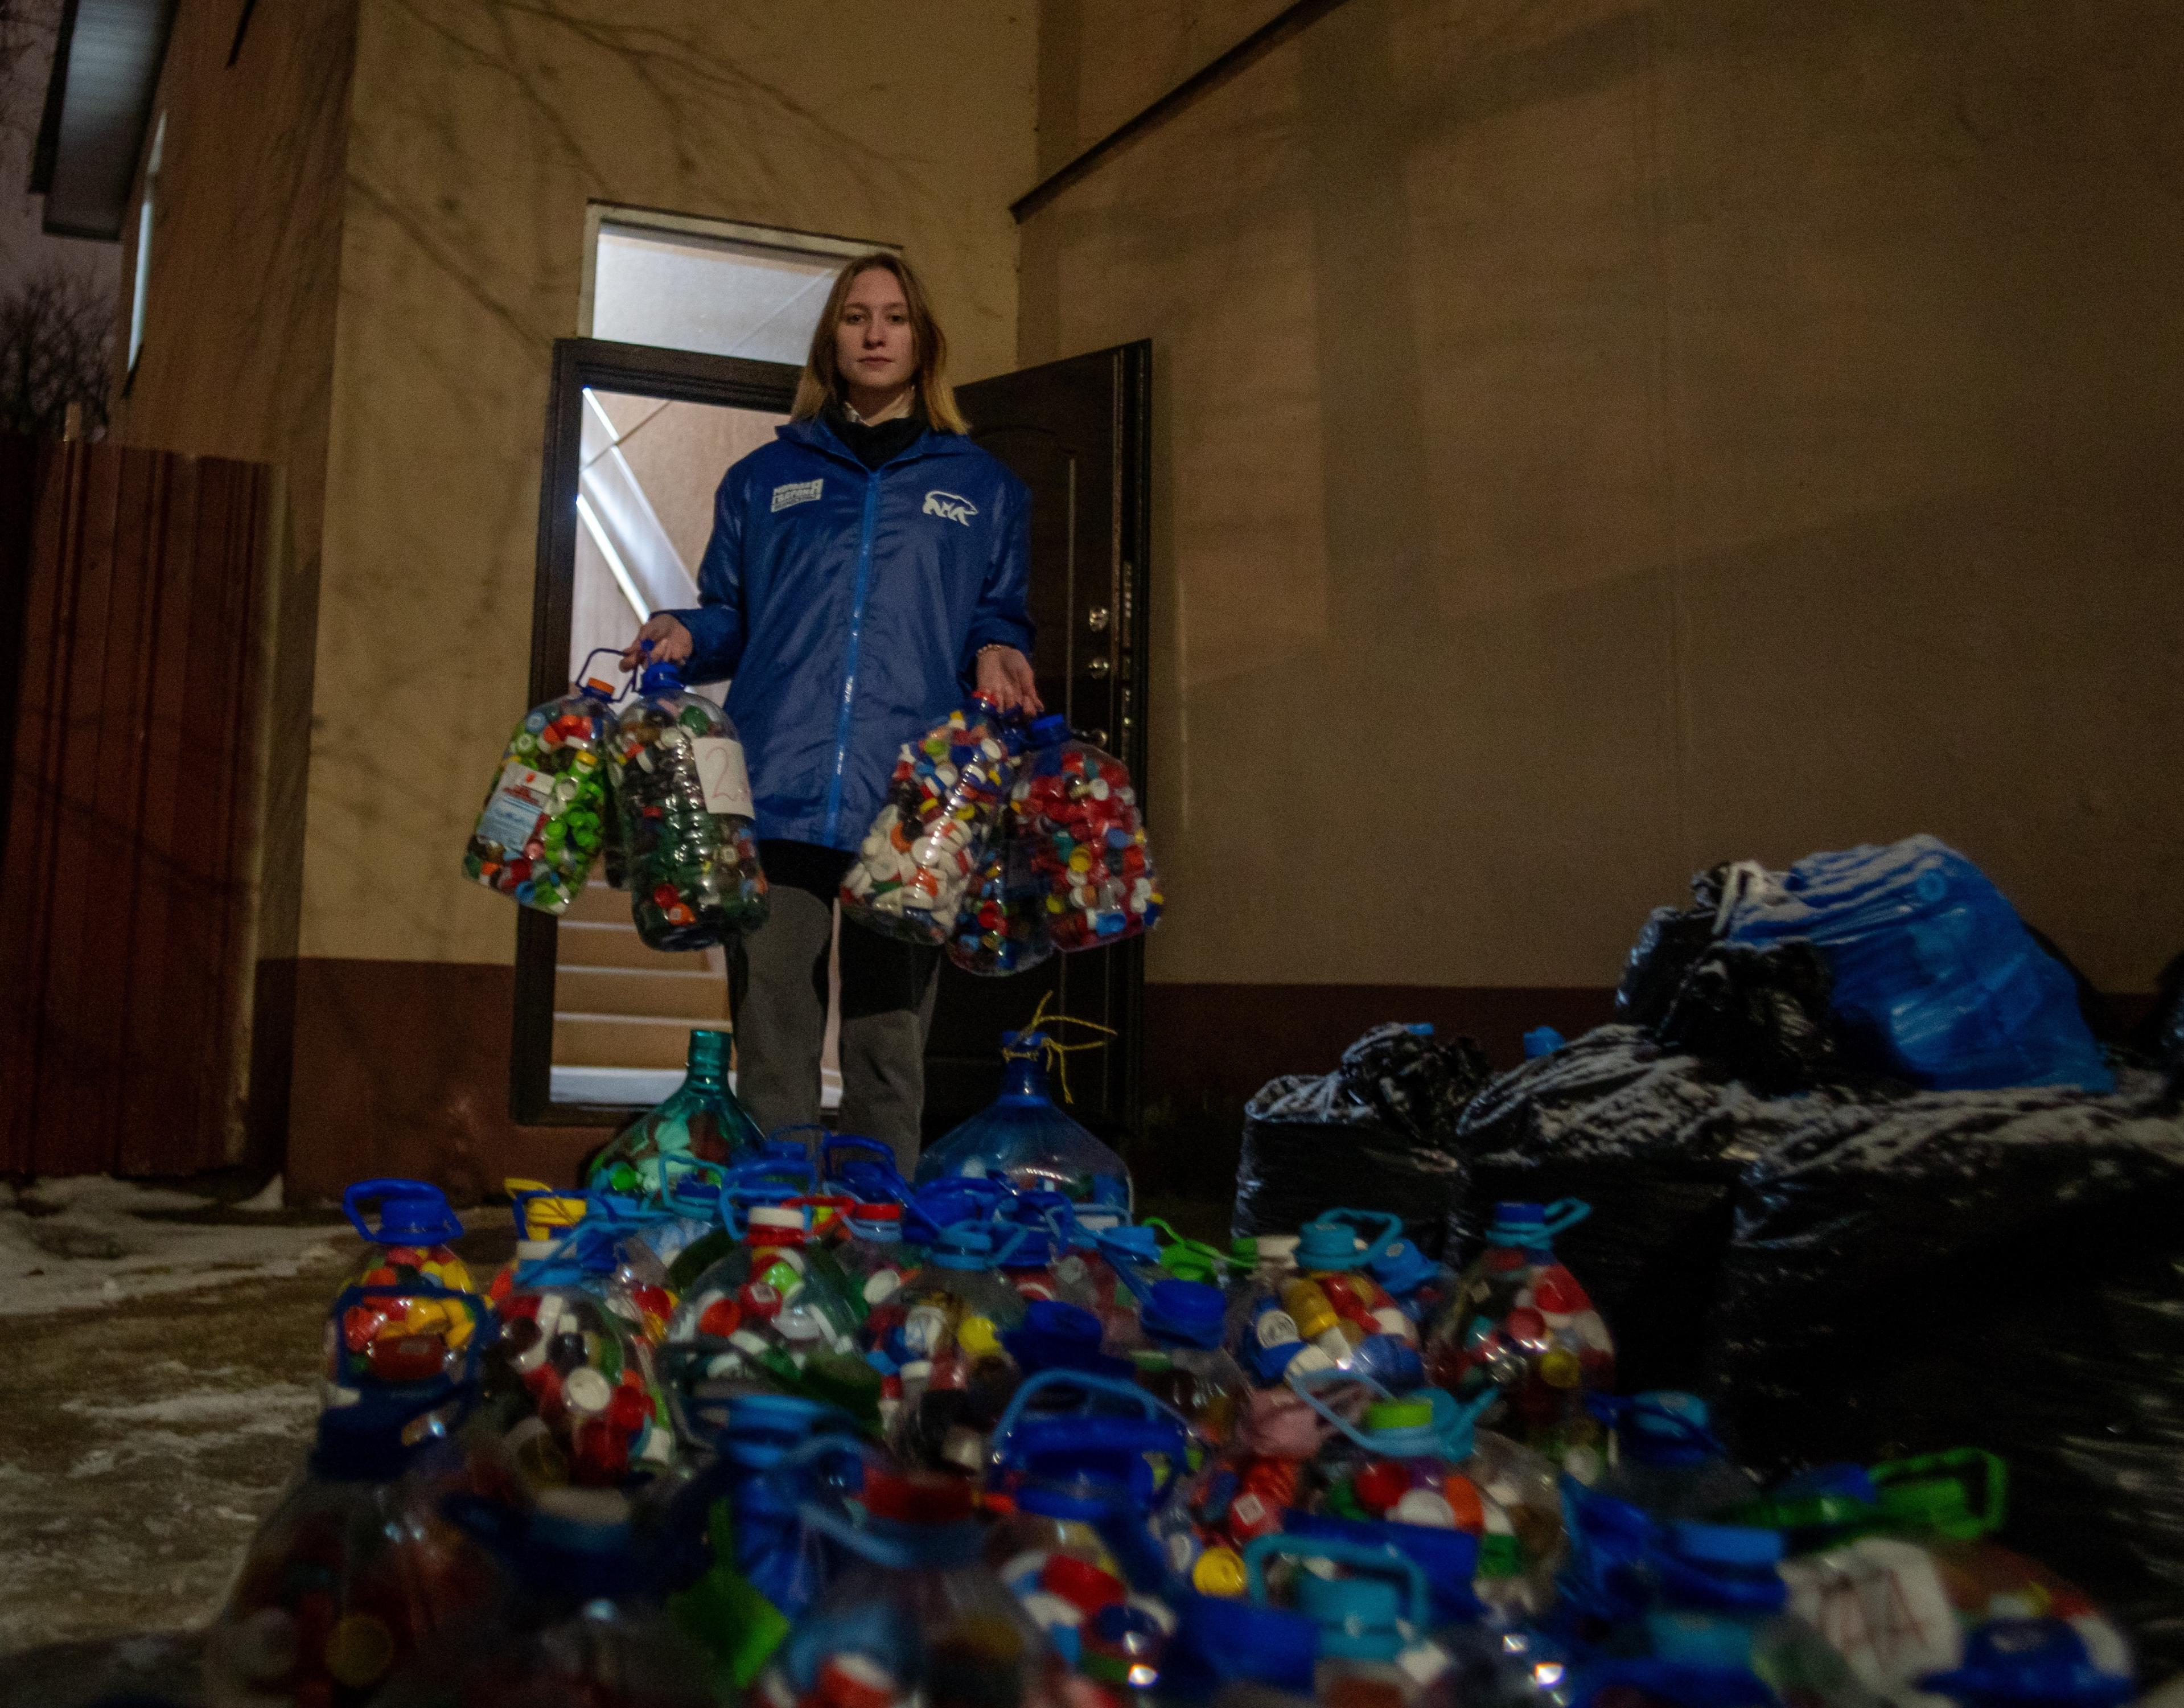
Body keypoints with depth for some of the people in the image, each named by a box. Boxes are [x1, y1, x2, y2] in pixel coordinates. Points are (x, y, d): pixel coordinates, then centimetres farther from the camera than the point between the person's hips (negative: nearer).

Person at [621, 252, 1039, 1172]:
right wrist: (685, 636, -1)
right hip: (779, 796, 1)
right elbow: (730, 618, 20)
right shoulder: (765, 478, 19)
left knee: (889, 1049, 2)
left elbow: (1000, 616, 18)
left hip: (911, 810, 0)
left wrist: (994, 653, -4)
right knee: (771, 1051, -2)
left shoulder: (983, 488, 17)